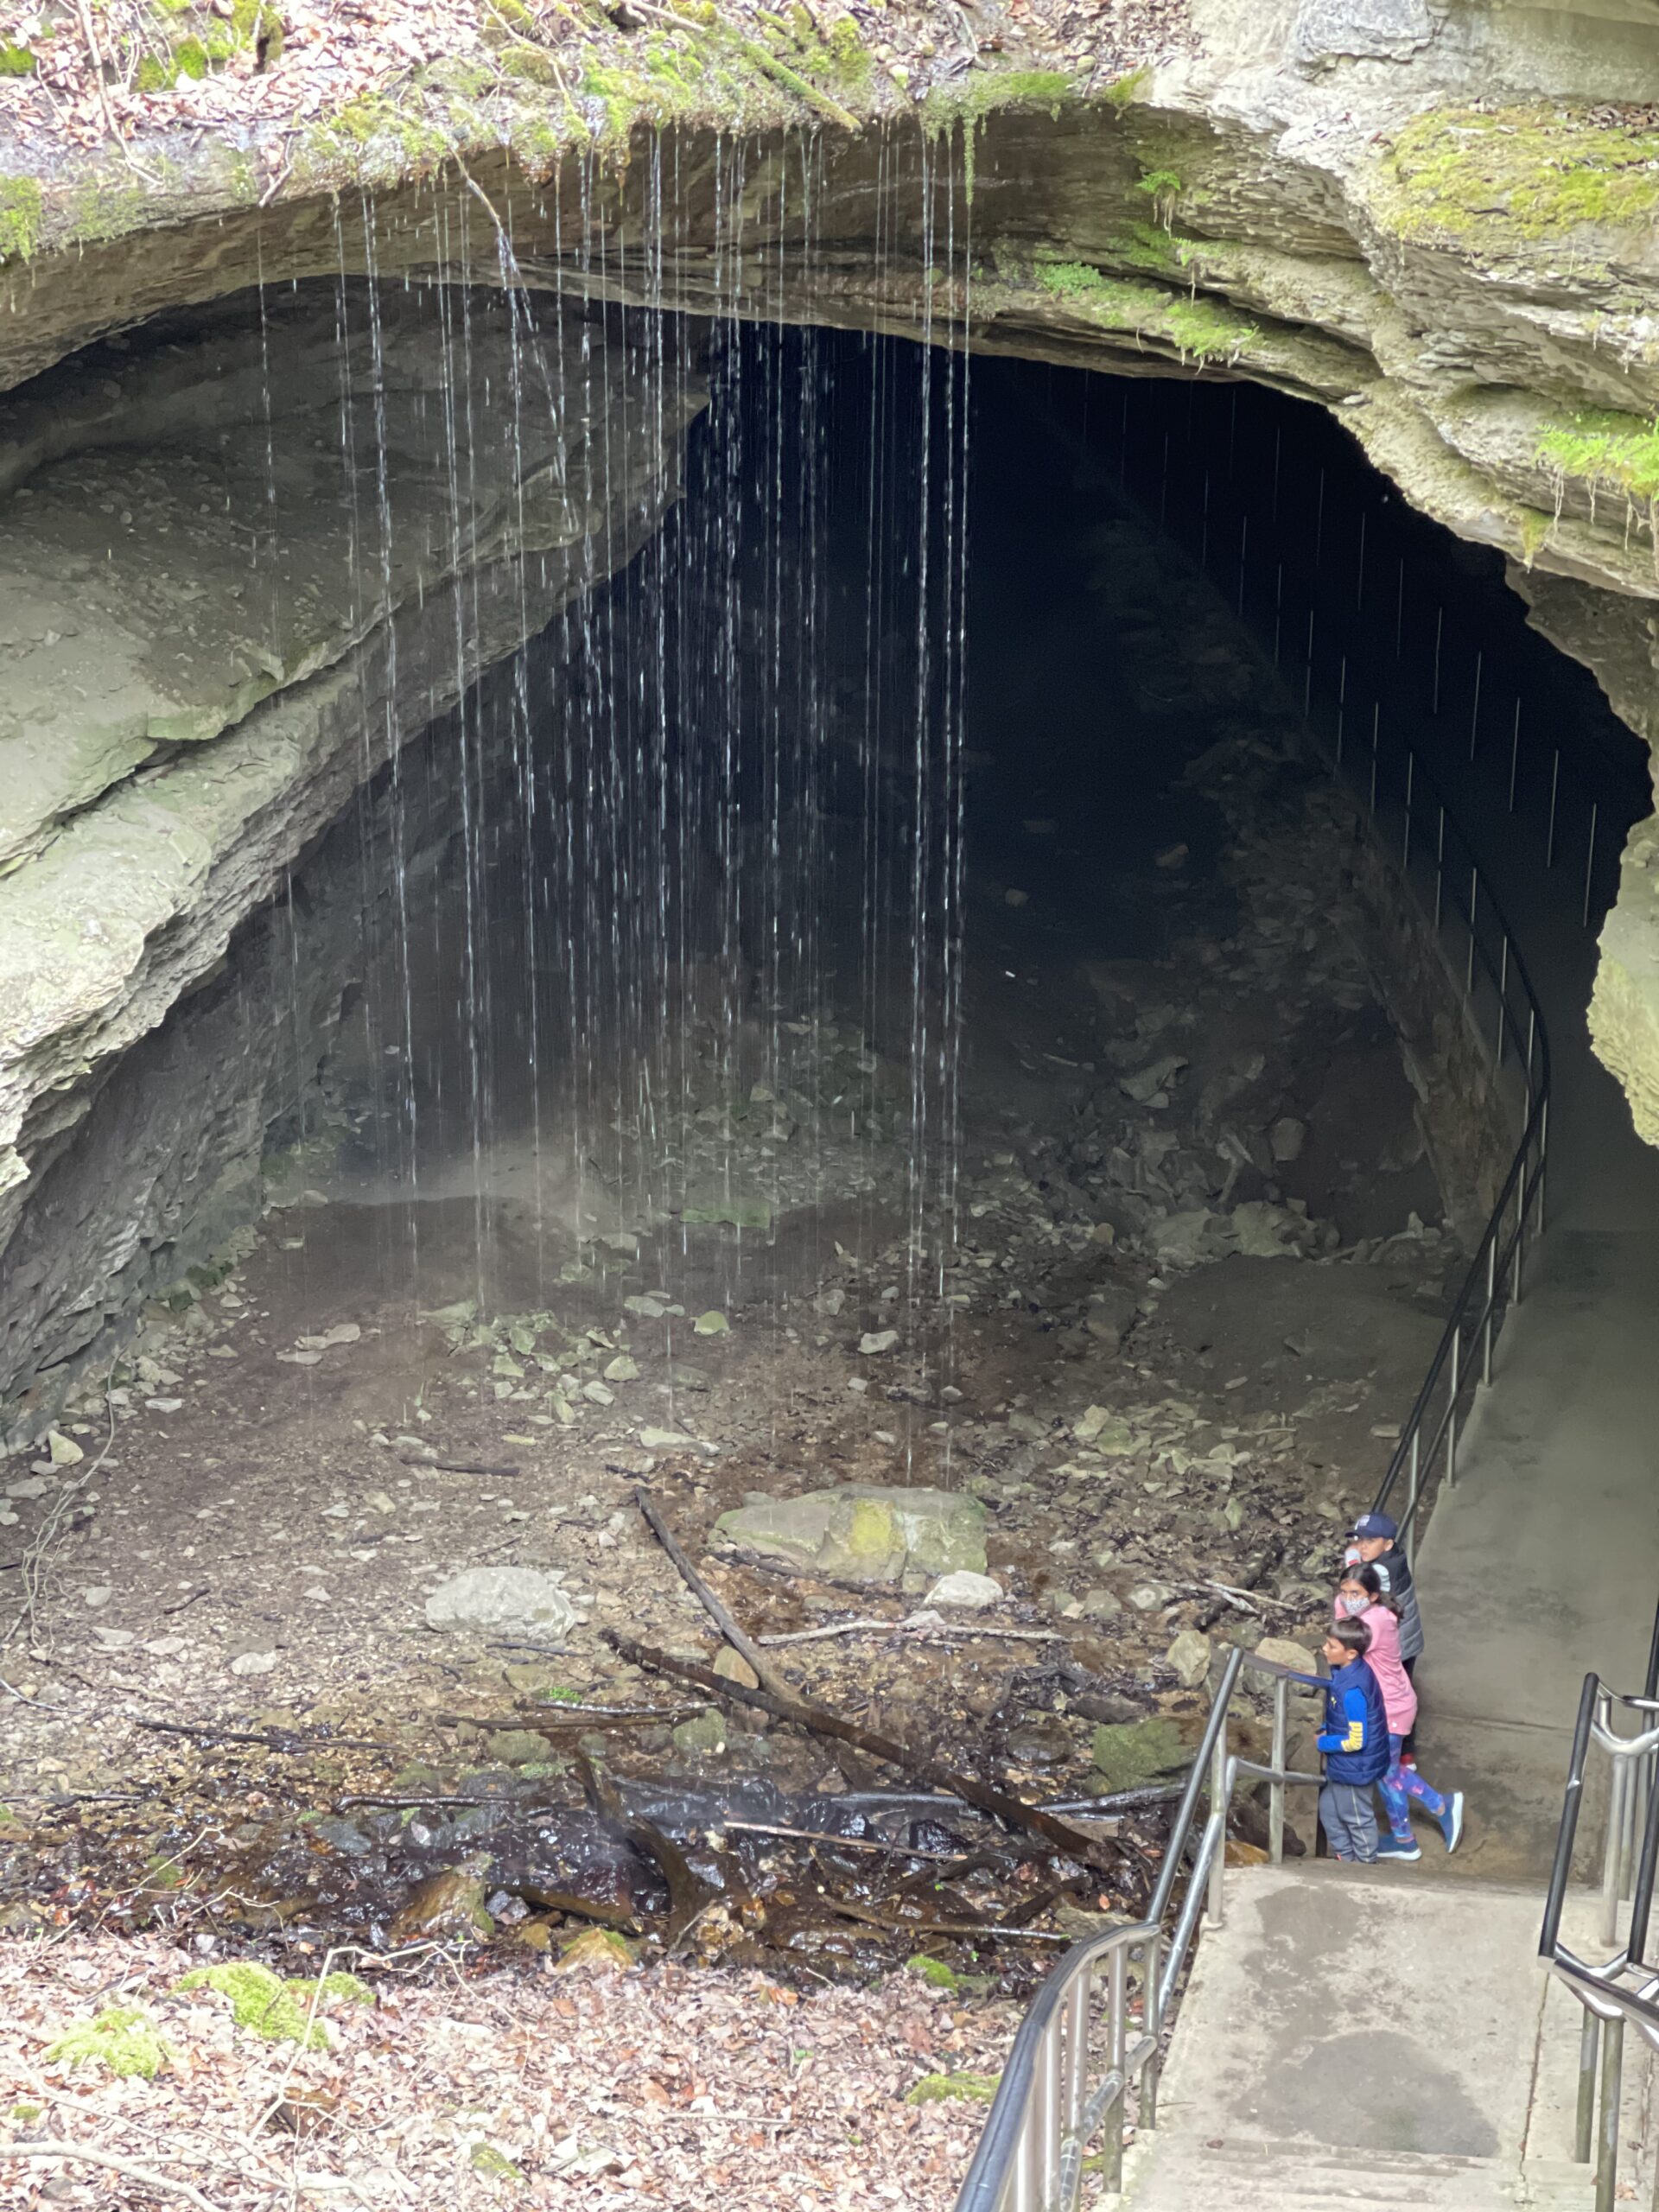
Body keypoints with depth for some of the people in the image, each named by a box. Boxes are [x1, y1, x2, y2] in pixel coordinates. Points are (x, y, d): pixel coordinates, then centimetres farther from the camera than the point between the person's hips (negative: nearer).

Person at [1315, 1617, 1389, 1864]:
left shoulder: (1352, 1691, -34)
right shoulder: (1350, 1671, -6)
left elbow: (1356, 1741, -28)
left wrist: (1323, 1742, -15)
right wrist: (1326, 1730, 1)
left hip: (1354, 1767, -9)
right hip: (1342, 1764, 9)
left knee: (1357, 1817, 14)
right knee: (1329, 1809, 24)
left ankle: (1365, 1864, 36)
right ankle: (1344, 1857, 43)